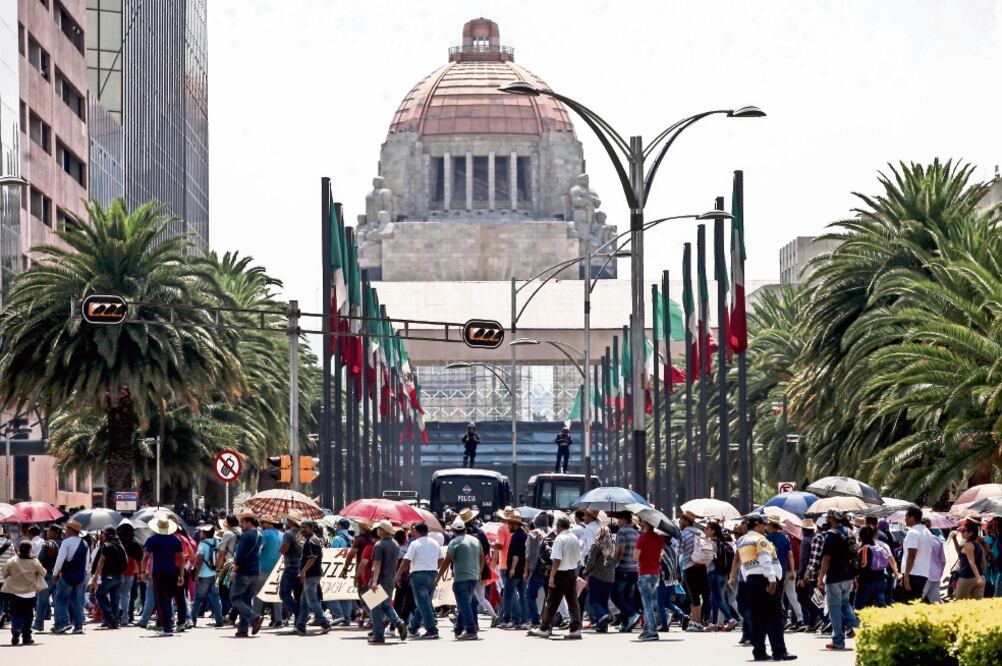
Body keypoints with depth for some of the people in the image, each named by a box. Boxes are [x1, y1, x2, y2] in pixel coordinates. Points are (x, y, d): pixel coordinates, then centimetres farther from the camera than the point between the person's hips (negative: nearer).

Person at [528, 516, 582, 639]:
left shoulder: (559, 539, -14)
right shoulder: (575, 539, 9)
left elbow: (557, 560, -19)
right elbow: (578, 559, 13)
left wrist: (552, 576, -16)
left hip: (561, 573, -7)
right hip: (573, 573, 7)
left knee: (552, 602, 0)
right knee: (573, 602, 6)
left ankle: (544, 629, 5)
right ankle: (575, 629, 1)